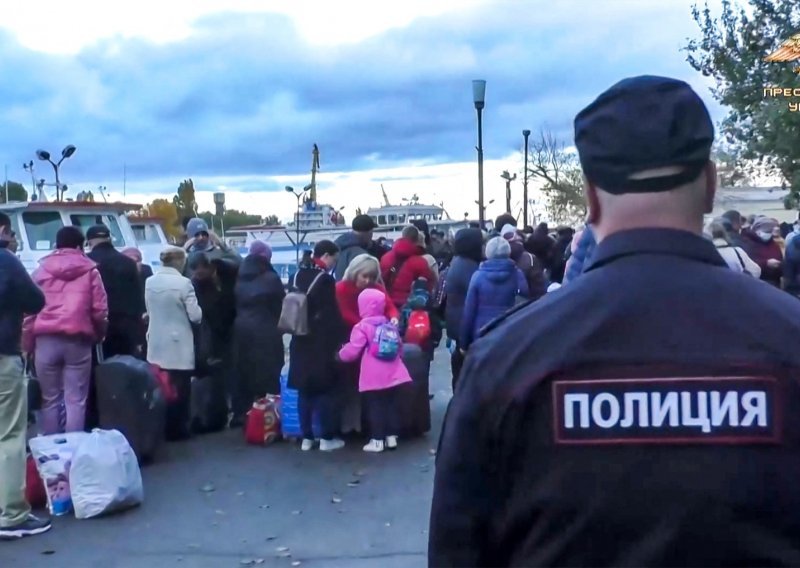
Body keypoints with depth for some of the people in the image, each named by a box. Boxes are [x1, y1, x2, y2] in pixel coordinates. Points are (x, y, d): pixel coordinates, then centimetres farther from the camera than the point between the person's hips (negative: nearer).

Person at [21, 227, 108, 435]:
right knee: (76, 400, 2)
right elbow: (100, 310, 2)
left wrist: (27, 343, 10)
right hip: (78, 340, -1)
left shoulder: (41, 270, 11)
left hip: (46, 339, 1)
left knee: (50, 399, 10)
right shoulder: (90, 270, 8)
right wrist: (98, 335, 19)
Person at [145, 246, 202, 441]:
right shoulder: (183, 283, -14)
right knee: (179, 390, 3)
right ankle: (177, 430, 8)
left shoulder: (150, 282, 3)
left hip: (157, 345, 6)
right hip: (178, 346, -6)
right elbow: (195, 316, -13)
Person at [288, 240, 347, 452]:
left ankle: (307, 437, 15)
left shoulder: (299, 276, 9)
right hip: (321, 342, -7)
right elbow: (332, 314, -16)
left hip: (301, 341, 7)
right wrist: (340, 340, -12)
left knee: (304, 389, 11)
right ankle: (327, 438, 5)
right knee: (326, 389, 1)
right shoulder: (325, 279, -14)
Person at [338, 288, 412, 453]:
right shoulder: (391, 326, 12)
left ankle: (377, 440, 5)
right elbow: (399, 349, 18)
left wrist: (341, 354, 8)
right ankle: (392, 437, 18)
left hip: (374, 379, -6)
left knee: (376, 408, 2)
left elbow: (352, 351, -12)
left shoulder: (363, 326, -9)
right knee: (392, 406, 13)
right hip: (394, 376, 6)